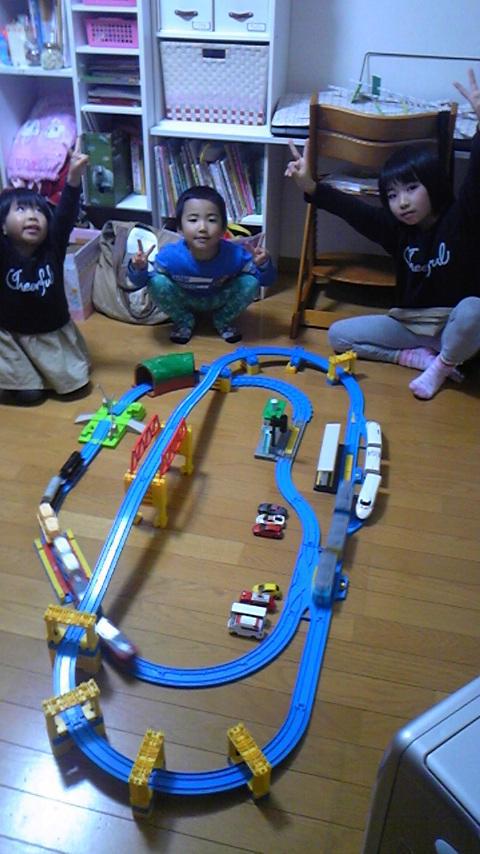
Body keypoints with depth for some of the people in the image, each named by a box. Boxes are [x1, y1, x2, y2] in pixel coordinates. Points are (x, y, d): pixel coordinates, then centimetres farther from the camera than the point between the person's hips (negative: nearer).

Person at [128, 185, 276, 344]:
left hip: (219, 300, 1)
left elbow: (267, 281, -18)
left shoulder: (235, 254, -32)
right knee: (157, 283, -28)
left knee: (251, 283, -25)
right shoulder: (170, 256, -33)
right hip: (185, 301, 0)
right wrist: (139, 268, -41)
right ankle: (183, 321, 2)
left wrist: (263, 265, -41)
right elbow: (140, 282, -17)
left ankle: (224, 320, 4)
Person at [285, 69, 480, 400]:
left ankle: (443, 363, -9)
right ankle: (421, 357, -8)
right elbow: (355, 210, -12)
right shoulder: (398, 229, -1)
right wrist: (311, 187, -26)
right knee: (339, 335, -4)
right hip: (410, 323, 5)